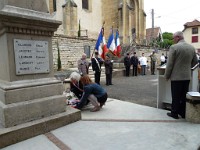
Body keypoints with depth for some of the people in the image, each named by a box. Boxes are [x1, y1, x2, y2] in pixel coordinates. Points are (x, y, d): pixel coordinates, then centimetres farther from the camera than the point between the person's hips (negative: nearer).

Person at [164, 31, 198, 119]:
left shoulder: (174, 47, -14)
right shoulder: (192, 48, 5)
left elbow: (169, 64, -14)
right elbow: (195, 62, 14)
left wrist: (166, 76, -5)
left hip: (176, 76, -5)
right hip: (187, 76, 6)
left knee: (176, 97, 5)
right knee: (184, 96, 15)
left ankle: (174, 113, 15)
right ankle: (183, 113, 26)